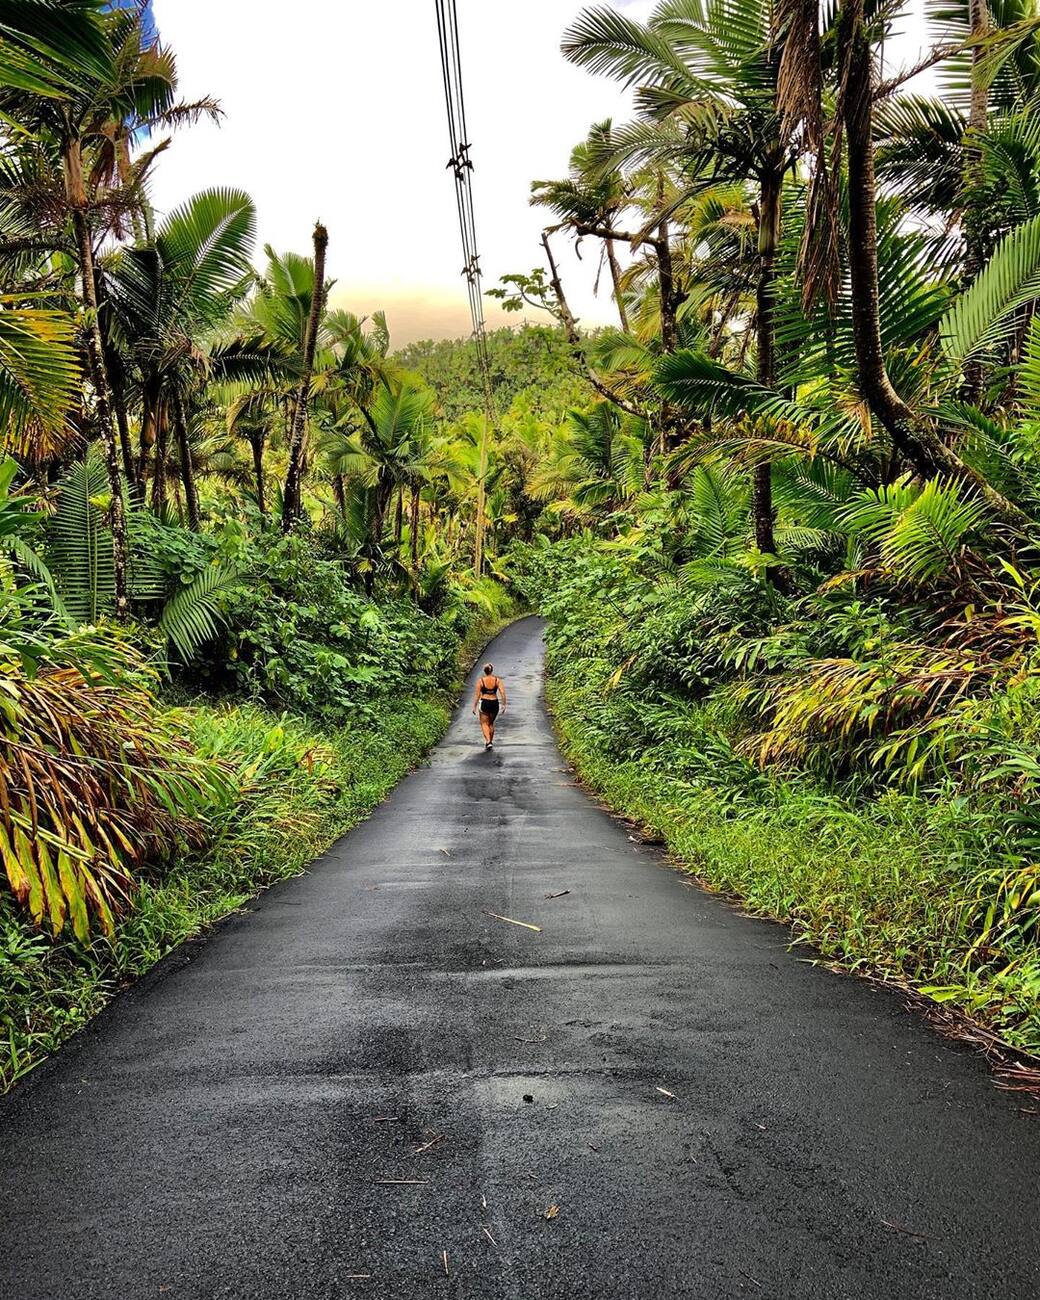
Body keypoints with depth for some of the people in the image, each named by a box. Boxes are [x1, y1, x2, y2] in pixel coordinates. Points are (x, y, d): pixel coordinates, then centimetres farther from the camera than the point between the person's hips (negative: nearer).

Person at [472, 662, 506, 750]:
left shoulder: (480, 680, -7)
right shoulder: (497, 680, -2)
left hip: (484, 703, -3)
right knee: (491, 723, 20)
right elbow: (502, 693, -9)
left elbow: (477, 694, -7)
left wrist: (474, 706, -1)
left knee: (484, 723, 6)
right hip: (494, 703, 3)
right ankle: (491, 741, 27)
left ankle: (488, 742, -14)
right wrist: (504, 704, -2)